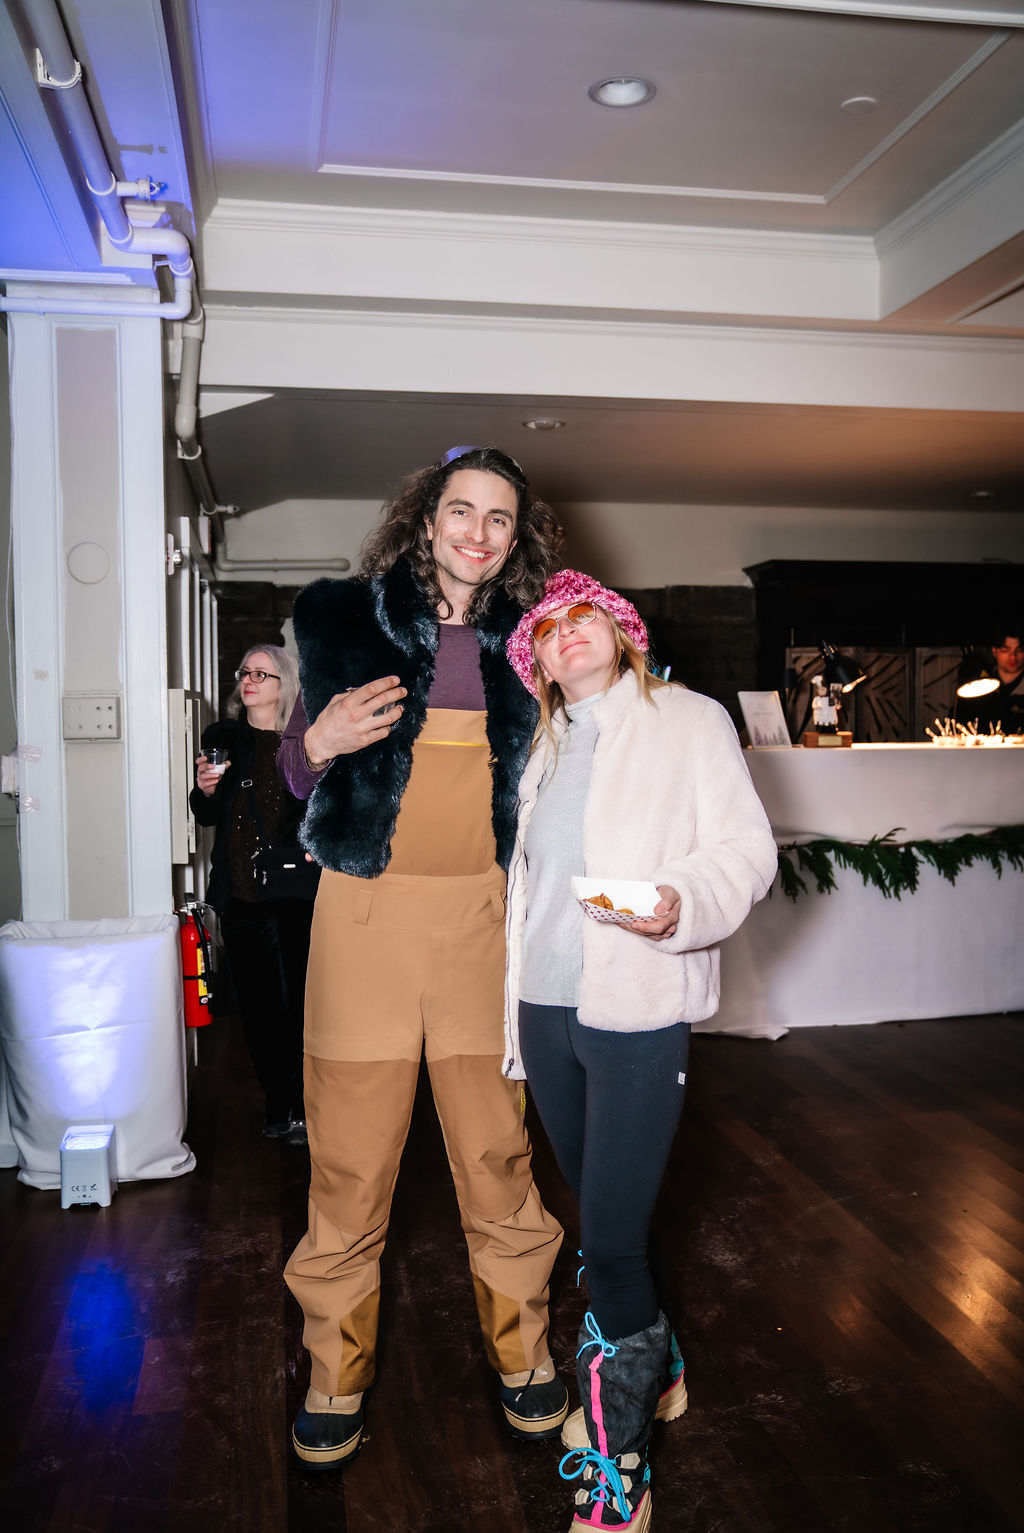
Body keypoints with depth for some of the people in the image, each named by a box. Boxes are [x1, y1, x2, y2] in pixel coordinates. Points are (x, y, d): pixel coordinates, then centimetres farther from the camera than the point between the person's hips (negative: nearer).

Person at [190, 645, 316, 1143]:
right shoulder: (222, 737, 10)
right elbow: (207, 816, 14)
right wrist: (205, 790, -7)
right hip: (240, 895, 3)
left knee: (300, 1003, -2)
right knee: (257, 1003, 9)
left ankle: (303, 1108, 11)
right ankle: (278, 1105, 23)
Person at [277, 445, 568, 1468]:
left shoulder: (523, 641, 10)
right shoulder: (347, 618, 5)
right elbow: (296, 774, 9)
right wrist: (318, 740, -12)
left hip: (484, 914, 2)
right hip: (367, 910, -1)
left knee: (497, 1149, 8)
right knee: (350, 1159, 4)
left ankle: (520, 1348, 30)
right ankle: (337, 1373, 25)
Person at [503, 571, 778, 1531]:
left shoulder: (691, 722, -1)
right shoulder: (542, 748, 16)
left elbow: (744, 848, -7)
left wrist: (681, 904, -27)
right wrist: (514, 1002, 19)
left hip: (639, 1012, -6)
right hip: (545, 1007, 6)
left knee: (613, 1237, -5)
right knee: (597, 1213, 17)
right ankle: (653, 1370, 40)